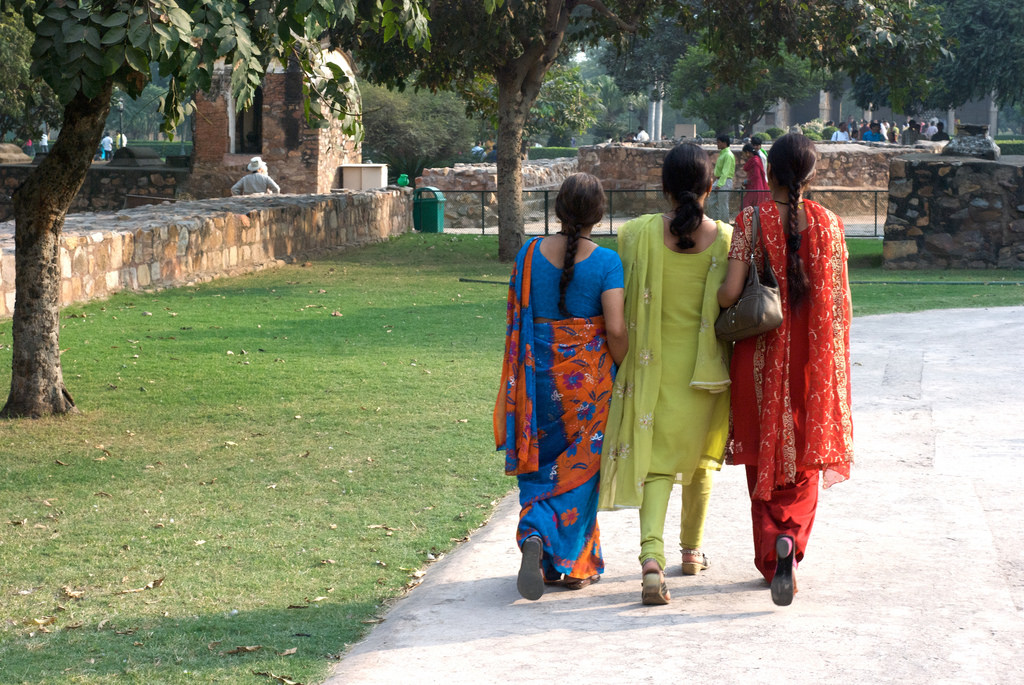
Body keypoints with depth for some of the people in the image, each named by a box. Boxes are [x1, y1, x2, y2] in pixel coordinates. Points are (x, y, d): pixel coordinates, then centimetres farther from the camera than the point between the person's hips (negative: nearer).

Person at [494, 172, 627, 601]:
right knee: (579, 467, 9)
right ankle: (571, 564, 11)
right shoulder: (606, 262, -12)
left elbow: (515, 318, 4)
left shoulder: (529, 255, -3)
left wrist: (518, 380, 16)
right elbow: (616, 329, -16)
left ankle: (535, 538, -8)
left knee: (540, 464, 14)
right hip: (588, 374, -2)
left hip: (538, 373, 2)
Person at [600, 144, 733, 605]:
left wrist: (625, 358, 11)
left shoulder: (636, 234, -9)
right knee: (700, 454, 21)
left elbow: (621, 306, -3)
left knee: (656, 462, 1)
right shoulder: (728, 239, -8)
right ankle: (692, 549, 36)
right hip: (707, 367, 1)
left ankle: (652, 555, -21)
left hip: (654, 364, -1)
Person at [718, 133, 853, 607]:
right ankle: (791, 538, -12)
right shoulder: (828, 224, -3)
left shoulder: (751, 220, -8)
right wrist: (836, 366, 11)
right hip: (813, 358, 1)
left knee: (764, 460, 13)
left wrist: (707, 302, 6)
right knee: (805, 462, 12)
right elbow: (839, 303, -1)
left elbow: (730, 293, -17)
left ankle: (771, 559, 13)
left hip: (761, 357, -1)